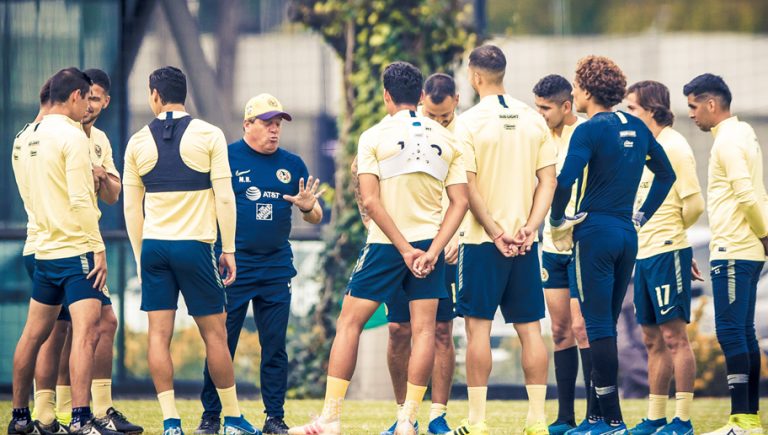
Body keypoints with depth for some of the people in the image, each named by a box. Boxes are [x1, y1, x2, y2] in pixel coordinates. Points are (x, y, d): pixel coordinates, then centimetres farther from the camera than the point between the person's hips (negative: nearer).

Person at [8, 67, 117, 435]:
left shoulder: (34, 136, 12)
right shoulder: (72, 136, -13)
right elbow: (80, 200, -18)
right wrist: (98, 249, -16)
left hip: (44, 249, 9)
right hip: (76, 249, -9)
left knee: (34, 335, 15)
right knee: (86, 332, -15)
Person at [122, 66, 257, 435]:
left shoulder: (139, 142, 5)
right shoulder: (208, 135, -2)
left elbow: (131, 207, 7)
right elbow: (224, 198, -5)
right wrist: (229, 250, 2)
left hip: (153, 246, 2)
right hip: (194, 245, -2)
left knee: (159, 333, 3)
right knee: (214, 332, 5)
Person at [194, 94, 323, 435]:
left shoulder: (292, 165, 9)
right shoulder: (226, 157, -2)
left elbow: (315, 218, 13)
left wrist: (307, 207, -10)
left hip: (276, 268, 3)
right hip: (233, 265, -3)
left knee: (275, 345, 5)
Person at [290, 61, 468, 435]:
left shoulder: (374, 137, -4)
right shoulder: (446, 140, 6)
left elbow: (371, 201, -11)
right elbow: (460, 200, -1)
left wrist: (405, 249, -11)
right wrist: (433, 250, -7)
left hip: (386, 246, -3)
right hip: (429, 242, 3)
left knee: (349, 322, 4)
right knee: (423, 328, 5)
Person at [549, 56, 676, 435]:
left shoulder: (589, 131, -12)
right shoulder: (635, 128, 10)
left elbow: (565, 181, -22)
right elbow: (665, 174, 19)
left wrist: (558, 221, -7)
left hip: (595, 230, -7)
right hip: (627, 234, 7)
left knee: (598, 326, -4)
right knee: (606, 325, 13)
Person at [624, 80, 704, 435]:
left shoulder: (674, 147, -11)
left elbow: (694, 204, -14)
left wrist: (669, 233, 3)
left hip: (667, 253, -9)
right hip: (644, 255, 9)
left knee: (673, 334, -7)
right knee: (653, 339, 11)